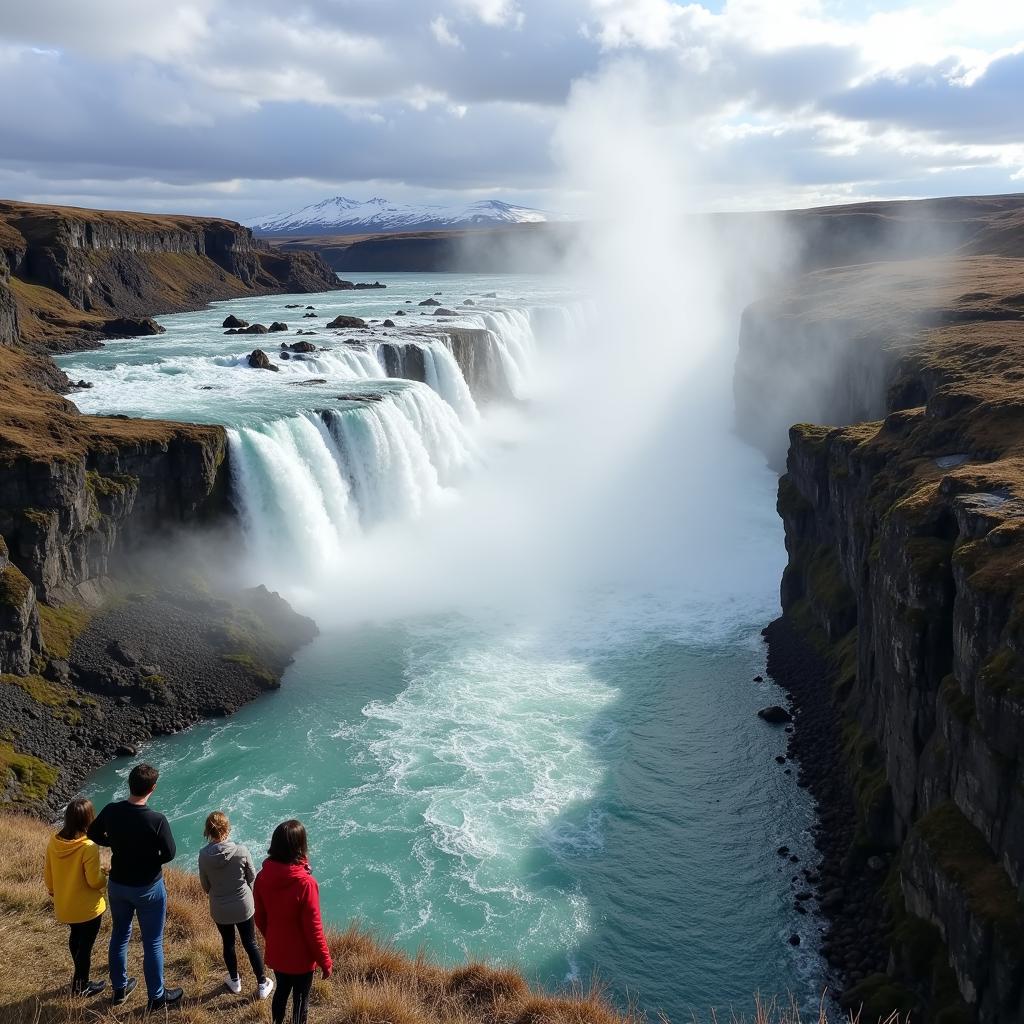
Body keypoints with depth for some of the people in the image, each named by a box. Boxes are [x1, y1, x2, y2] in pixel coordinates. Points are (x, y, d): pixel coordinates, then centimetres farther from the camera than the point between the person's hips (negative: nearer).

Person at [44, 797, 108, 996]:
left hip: (64, 905, 6)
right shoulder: (89, 847, -28)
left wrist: (53, 891, 20)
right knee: (86, 944, 14)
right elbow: (94, 881, -24)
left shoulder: (54, 842, -10)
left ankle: (79, 977, 46)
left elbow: (47, 874, 2)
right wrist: (104, 876, -3)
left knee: (75, 937, 28)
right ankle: (81, 986, 29)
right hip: (87, 907, -6)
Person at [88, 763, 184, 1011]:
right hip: (148, 888, -4)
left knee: (119, 935, 25)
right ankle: (156, 997, 27)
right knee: (152, 943, 12)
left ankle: (119, 988, 41)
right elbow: (169, 854, -17)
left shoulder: (111, 811, -15)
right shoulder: (156, 820, -28)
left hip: (117, 885, 5)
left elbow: (93, 835, 3)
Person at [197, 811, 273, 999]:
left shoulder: (204, 856, -17)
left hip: (220, 910, 1)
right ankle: (262, 985, 27)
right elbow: (252, 877, -6)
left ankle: (235, 982, 42)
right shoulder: (241, 851, -22)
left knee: (228, 944, 24)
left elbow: (205, 886, -3)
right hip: (244, 906, -1)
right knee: (251, 944, 16)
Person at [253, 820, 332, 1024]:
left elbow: (260, 919, 0)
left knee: (281, 991, 27)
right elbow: (313, 929, -22)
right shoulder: (305, 883, -31)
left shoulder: (262, 878, -15)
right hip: (301, 957, -5)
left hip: (275, 953, 5)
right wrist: (325, 961, -8)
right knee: (300, 999, 18)